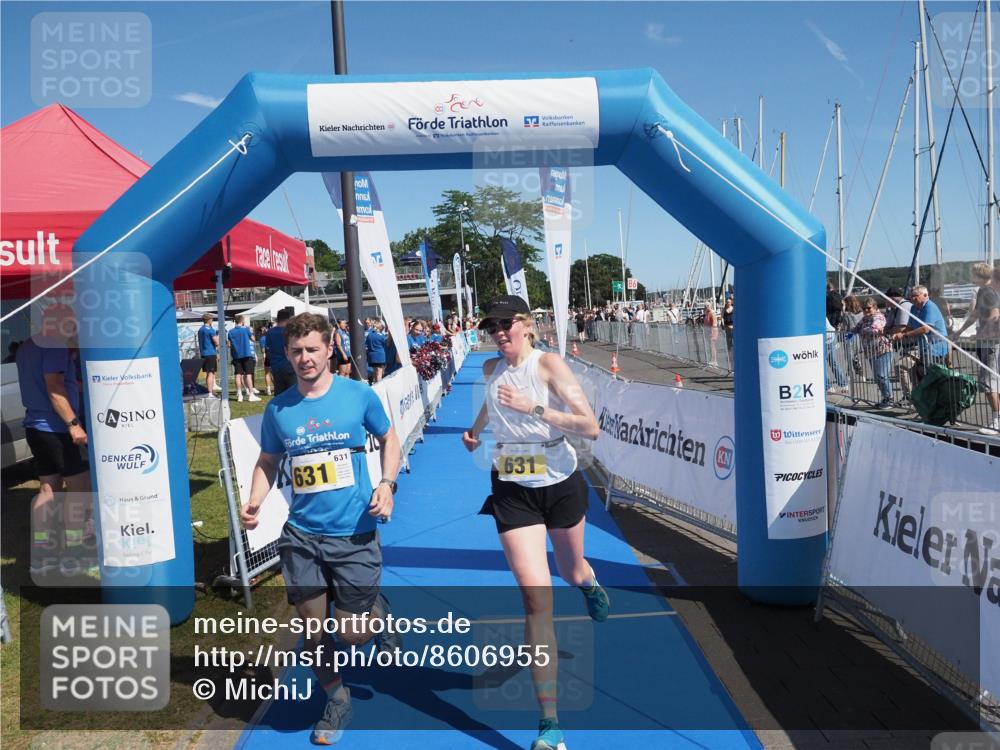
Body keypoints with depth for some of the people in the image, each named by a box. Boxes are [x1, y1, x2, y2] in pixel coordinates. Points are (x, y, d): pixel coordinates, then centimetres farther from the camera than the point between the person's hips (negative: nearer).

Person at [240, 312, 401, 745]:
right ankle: (336, 701, 35)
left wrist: (387, 483, -9)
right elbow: (268, 462, 13)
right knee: (313, 629, 10)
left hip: (354, 533, -3)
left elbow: (389, 439, 8)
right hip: (301, 535, 3)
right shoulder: (278, 409, 0)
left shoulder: (359, 395, -7)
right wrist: (255, 502, -6)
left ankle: (378, 612, 36)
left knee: (352, 634, 0)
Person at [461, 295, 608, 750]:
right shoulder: (490, 369, 2)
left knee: (572, 573, 22)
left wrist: (534, 408, -28)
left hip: (561, 486, -2)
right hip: (513, 491, 2)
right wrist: (475, 430, 28)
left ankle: (589, 583, 65)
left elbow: (590, 427, -23)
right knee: (536, 598, -10)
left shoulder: (548, 364, -14)